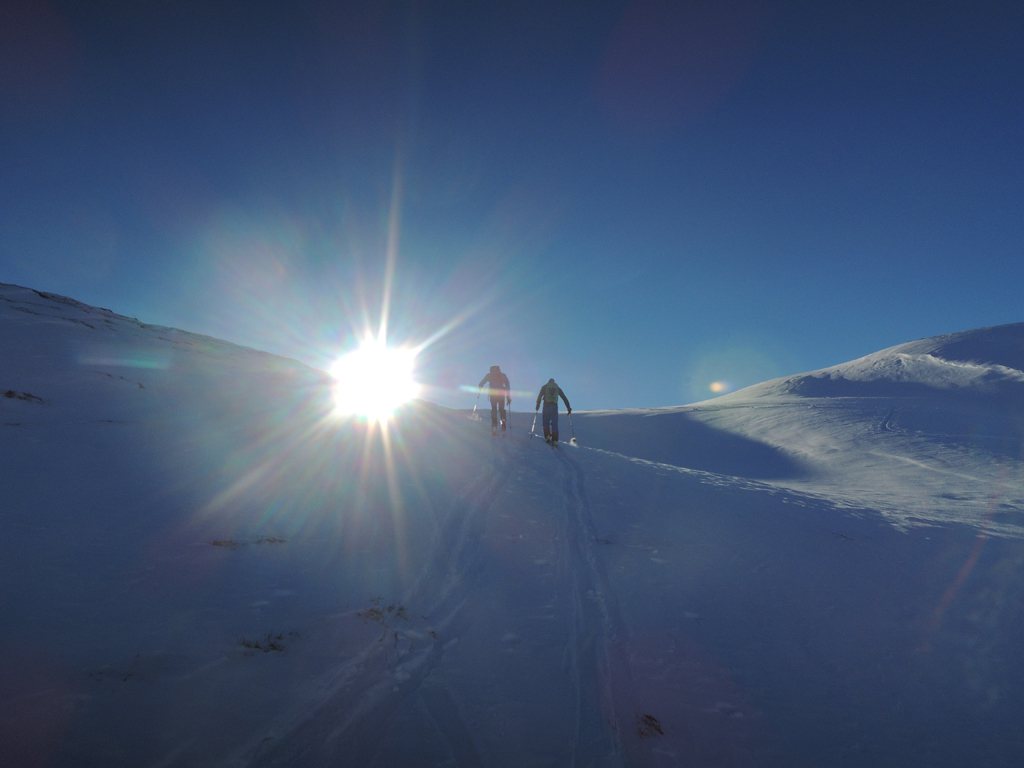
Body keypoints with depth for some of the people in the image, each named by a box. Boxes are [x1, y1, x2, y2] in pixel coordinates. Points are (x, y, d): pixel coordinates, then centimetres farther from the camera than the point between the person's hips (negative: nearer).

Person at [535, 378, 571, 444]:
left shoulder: (544, 387, 15)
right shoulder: (557, 388, 19)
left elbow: (540, 396, 0)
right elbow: (564, 398, 17)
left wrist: (538, 405, -3)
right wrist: (568, 407, 18)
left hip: (546, 406, -1)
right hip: (554, 406, 1)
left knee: (546, 422, 7)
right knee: (554, 423, 1)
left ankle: (547, 436, -13)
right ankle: (555, 440, -9)